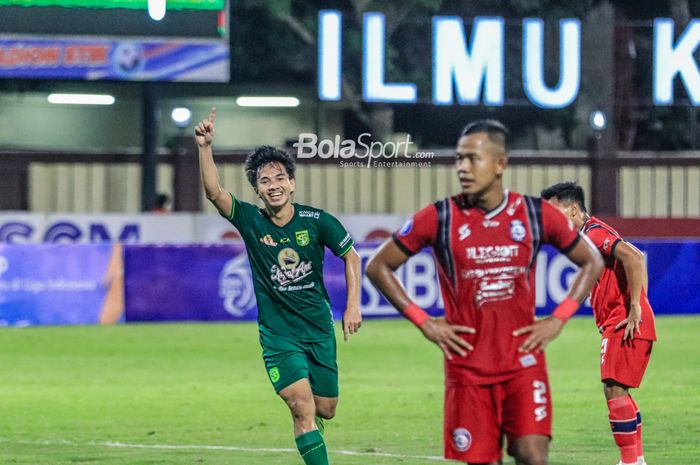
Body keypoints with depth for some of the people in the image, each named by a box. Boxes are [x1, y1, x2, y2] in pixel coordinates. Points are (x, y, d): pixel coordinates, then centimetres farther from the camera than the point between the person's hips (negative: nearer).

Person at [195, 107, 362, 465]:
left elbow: (351, 256, 6)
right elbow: (214, 192, -24)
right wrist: (205, 147, -37)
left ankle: (308, 433, 46)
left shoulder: (317, 221, -7)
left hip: (319, 328, 2)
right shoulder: (251, 221, -9)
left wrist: (353, 306, -1)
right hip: (278, 332, -2)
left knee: (325, 410, 11)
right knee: (302, 408, -18)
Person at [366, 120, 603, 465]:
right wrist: (423, 323, -3)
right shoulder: (438, 219, -3)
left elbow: (591, 262, 12)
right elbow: (378, 267, 5)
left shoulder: (536, 214, 0)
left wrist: (557, 320, 1)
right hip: (468, 367, 0)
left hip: (524, 361, 0)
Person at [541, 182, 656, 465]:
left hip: (625, 324, -11)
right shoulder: (589, 236, 19)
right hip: (617, 324, 11)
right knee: (617, 390, 14)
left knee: (614, 388, -13)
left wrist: (634, 309, -26)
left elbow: (633, 257, -28)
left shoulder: (594, 233, -12)